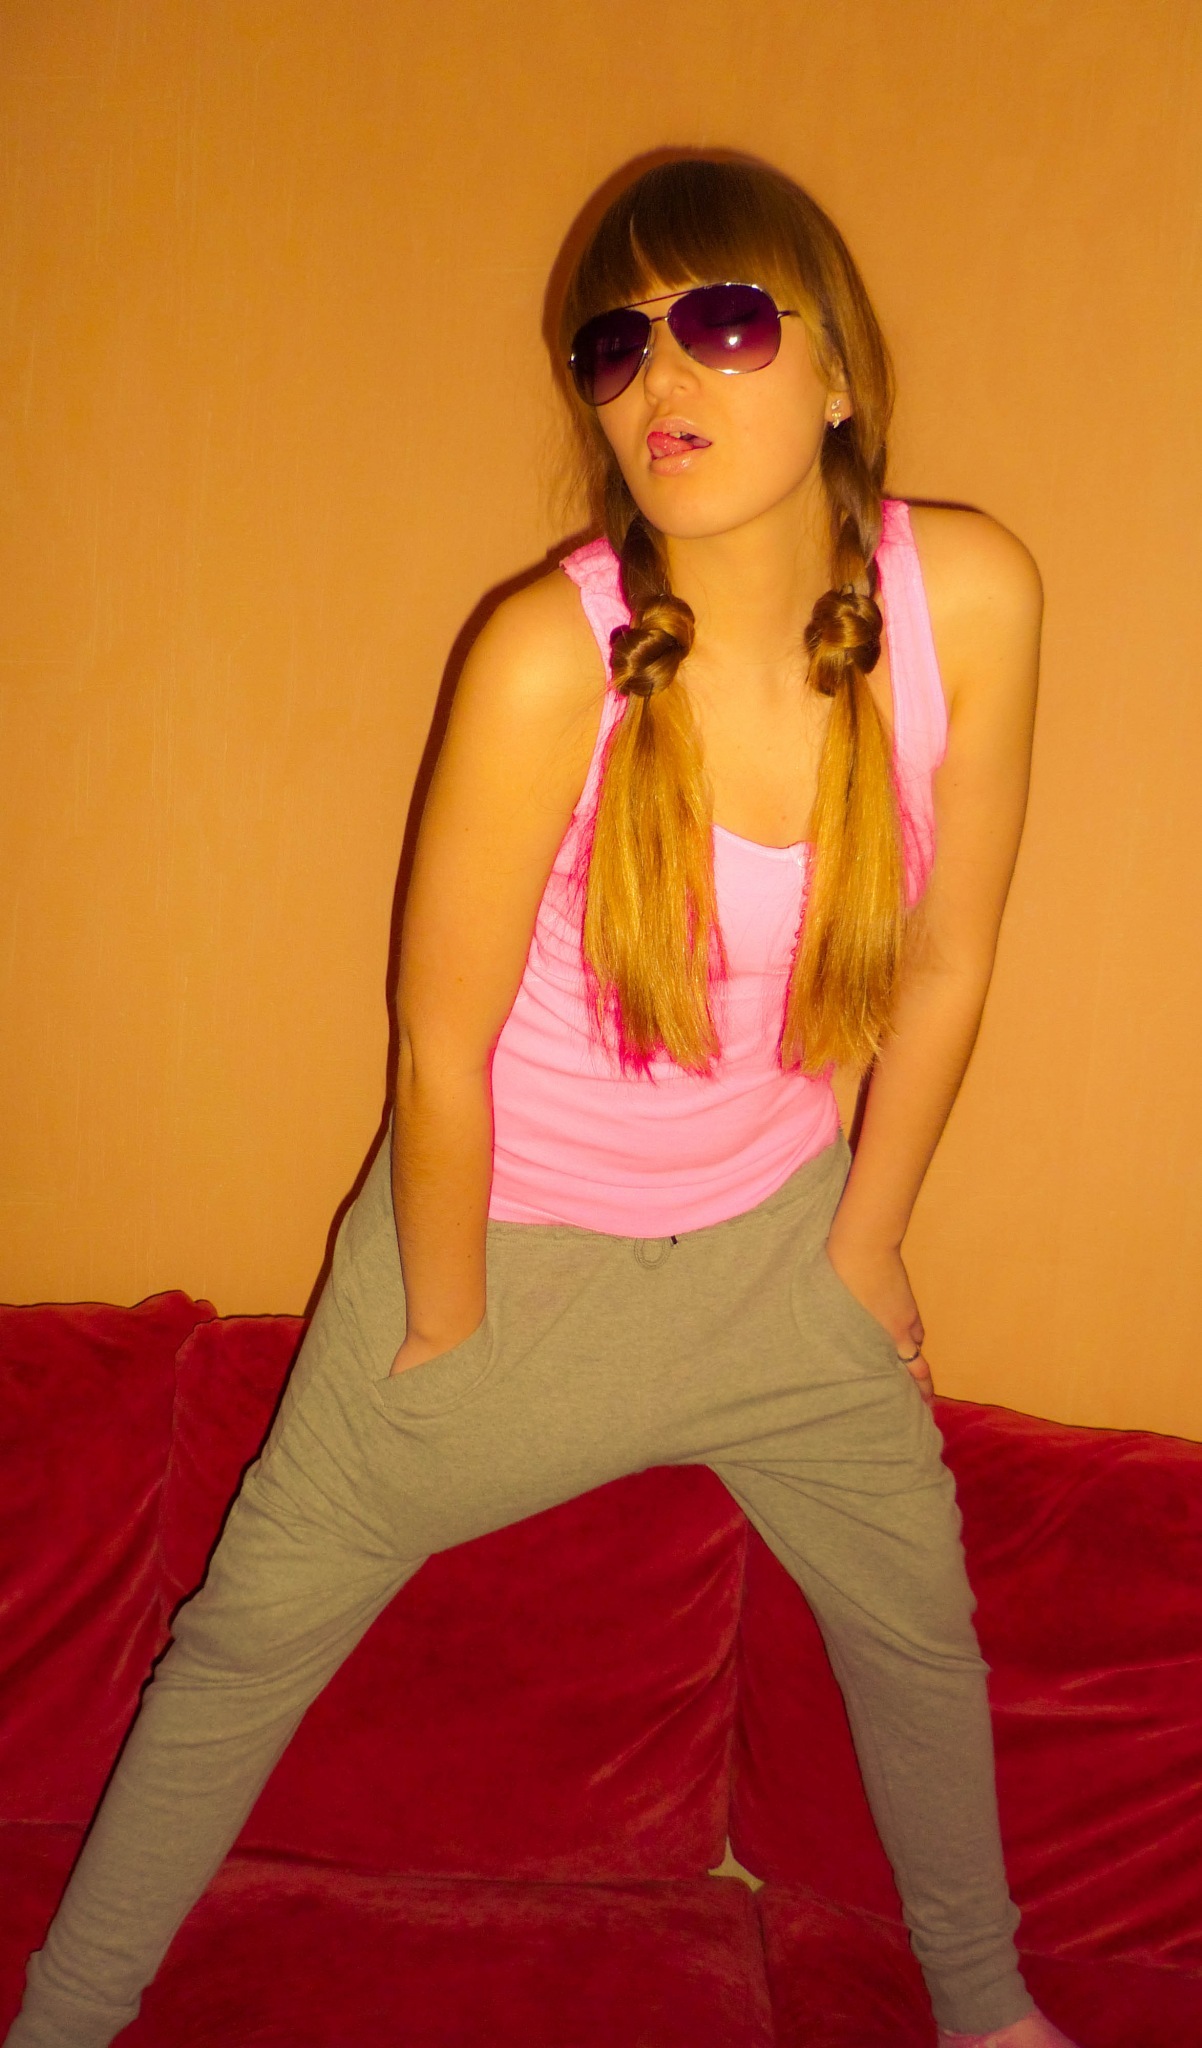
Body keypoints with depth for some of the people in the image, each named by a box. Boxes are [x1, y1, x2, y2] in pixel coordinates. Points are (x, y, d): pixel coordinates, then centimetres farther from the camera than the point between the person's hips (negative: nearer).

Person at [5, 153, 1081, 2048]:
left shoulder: (971, 594, -19)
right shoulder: (552, 656, -29)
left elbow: (944, 961, -6)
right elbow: (443, 1040, -19)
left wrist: (865, 1238, 4)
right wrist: (443, 1333, -7)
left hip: (774, 1235, 4)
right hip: (511, 1238, -3)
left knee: (921, 1627, 22)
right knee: (251, 1641, 11)